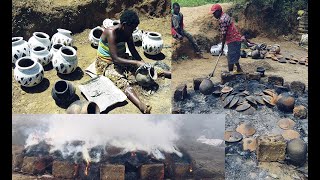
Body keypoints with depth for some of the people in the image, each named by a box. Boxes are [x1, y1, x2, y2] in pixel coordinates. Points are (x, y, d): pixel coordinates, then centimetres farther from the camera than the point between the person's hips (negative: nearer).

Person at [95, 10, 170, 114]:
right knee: (121, 81, -37)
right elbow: (115, 59, -33)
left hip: (122, 60, 9)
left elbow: (133, 51, 2)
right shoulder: (111, 33, -26)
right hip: (106, 64, -9)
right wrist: (137, 63, -35)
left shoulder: (127, 33, -3)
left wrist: (143, 63, -16)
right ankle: (142, 106, -61)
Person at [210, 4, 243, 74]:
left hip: (233, 41, -11)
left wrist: (222, 48, -16)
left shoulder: (222, 20, -20)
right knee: (234, 56, 23)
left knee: (231, 58, -6)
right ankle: (239, 70, 37)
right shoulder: (225, 16, 11)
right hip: (236, 39, 11)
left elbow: (224, 35, -20)